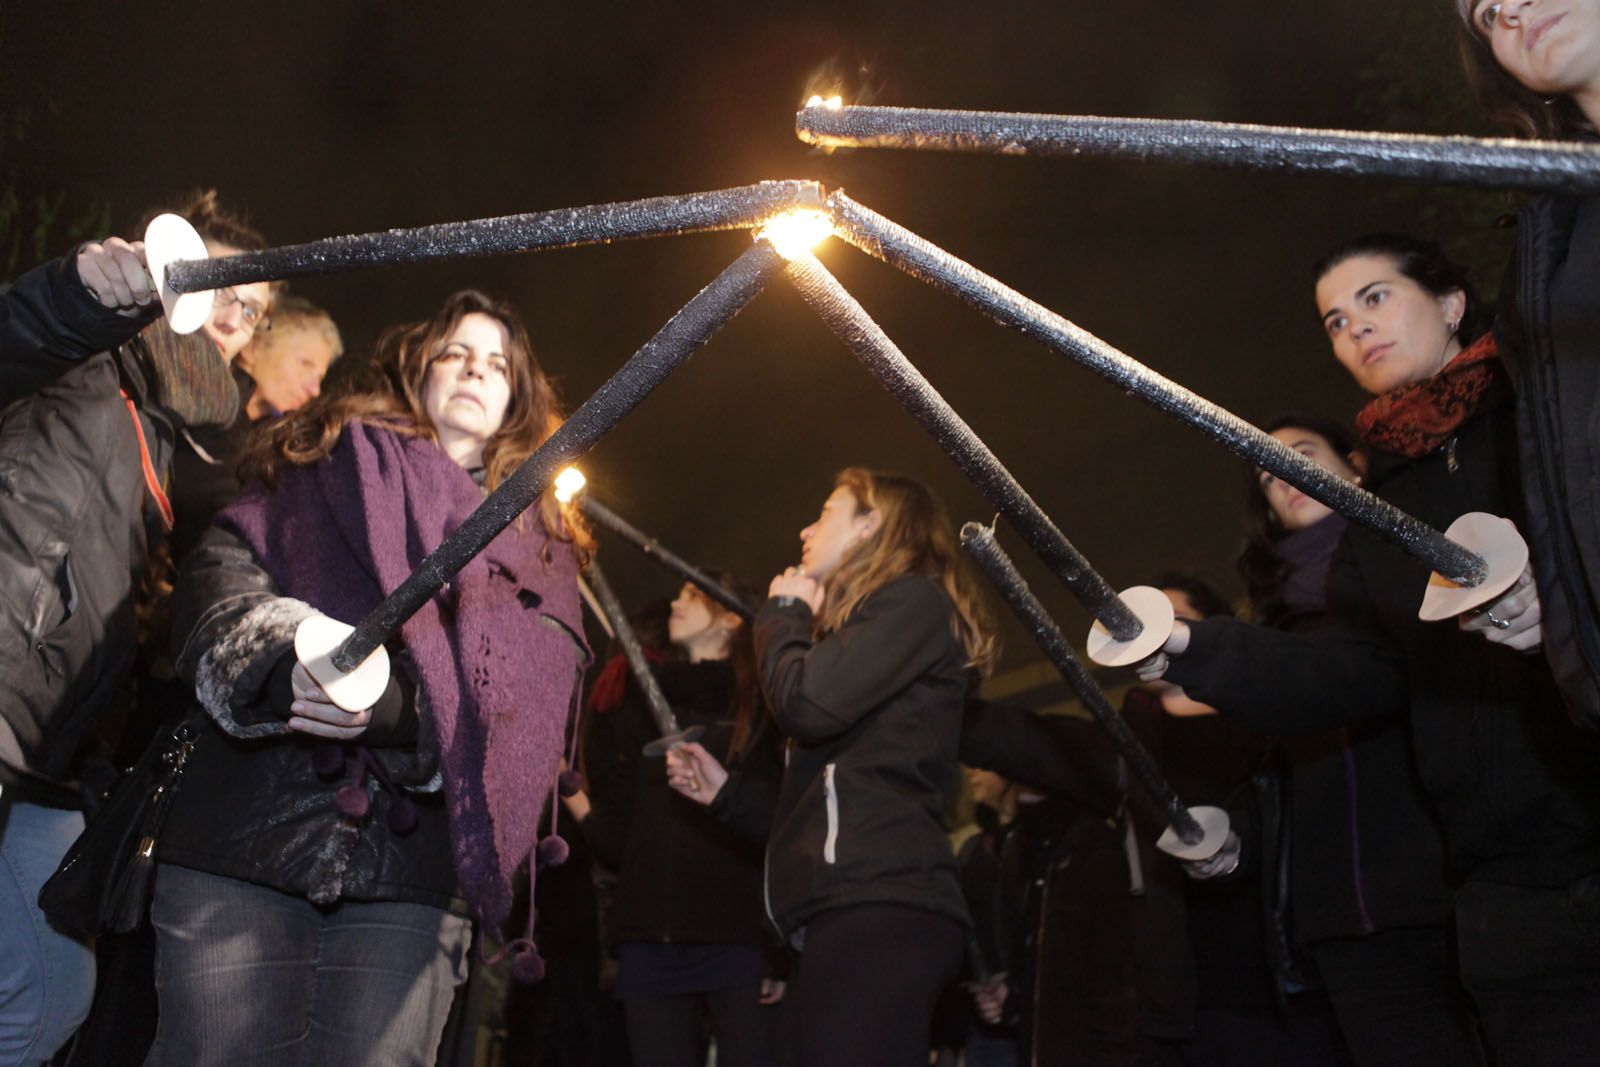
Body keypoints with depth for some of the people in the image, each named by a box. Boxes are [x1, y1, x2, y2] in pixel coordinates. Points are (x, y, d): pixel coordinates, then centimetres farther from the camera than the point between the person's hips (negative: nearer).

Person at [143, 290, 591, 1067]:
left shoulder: (537, 537, 18)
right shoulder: (330, 458, 17)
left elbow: (535, 692, 1)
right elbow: (219, 570, 2)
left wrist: (406, 705, -19)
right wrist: (281, 660, -20)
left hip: (412, 870, 1)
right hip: (246, 835, 0)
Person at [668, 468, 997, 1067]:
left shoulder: (913, 600, 2)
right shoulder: (870, 620, 31)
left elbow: (806, 703, -14)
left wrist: (783, 613, 5)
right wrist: (725, 792, 22)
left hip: (876, 905, -10)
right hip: (862, 904, 10)